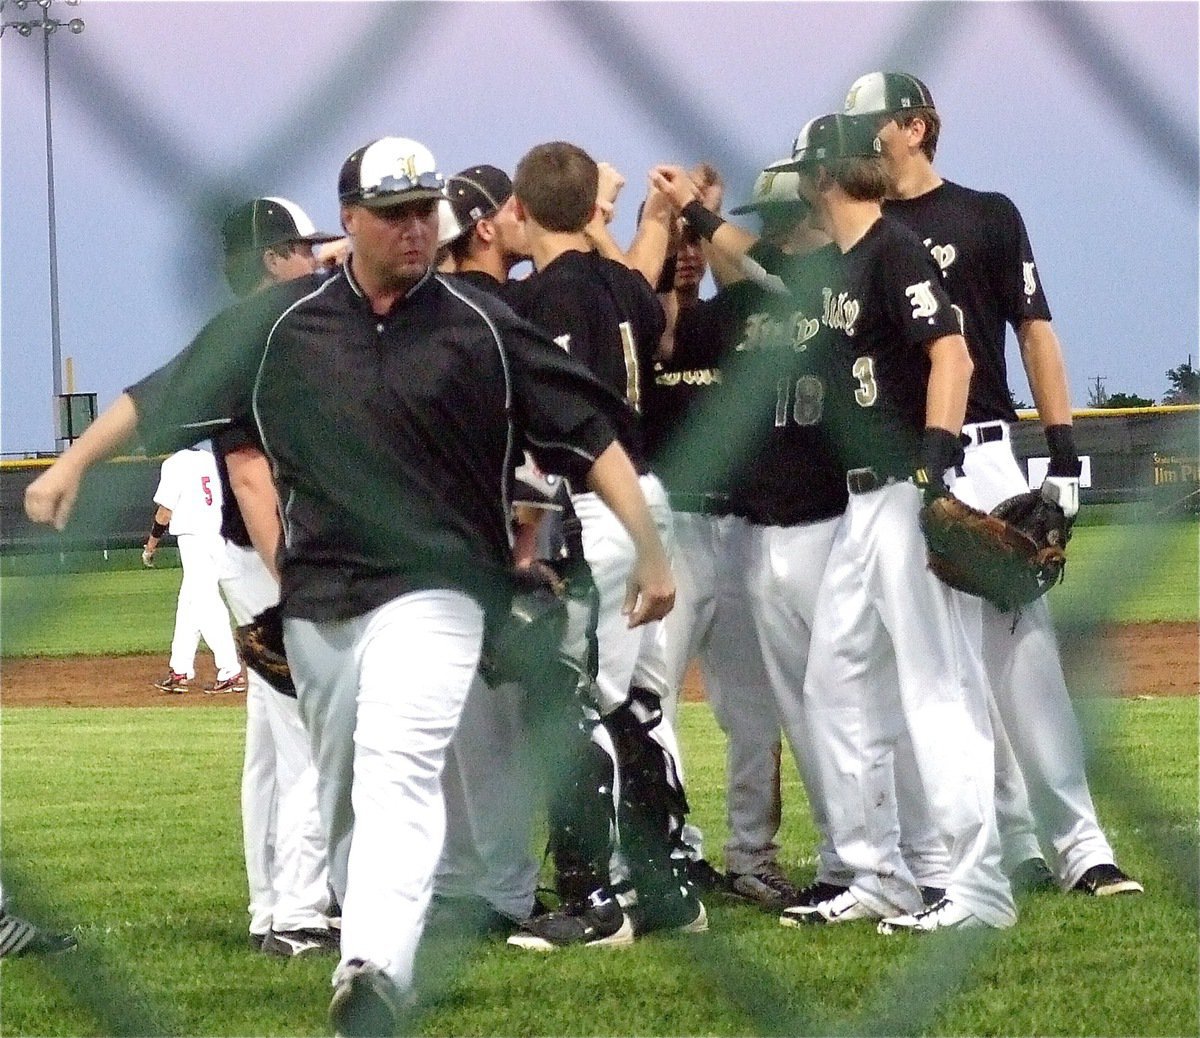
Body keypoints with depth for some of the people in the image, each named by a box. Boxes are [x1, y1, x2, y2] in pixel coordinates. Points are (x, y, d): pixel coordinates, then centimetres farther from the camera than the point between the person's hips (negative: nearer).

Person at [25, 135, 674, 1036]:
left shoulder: (482, 327, -2)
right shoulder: (280, 321, 4)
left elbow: (588, 430, -3)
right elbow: (161, 394, 12)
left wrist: (650, 548, -9)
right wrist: (72, 466, 8)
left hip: (434, 587, -4)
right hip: (318, 593, 4)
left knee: (399, 768, -23)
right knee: (342, 790, 13)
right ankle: (372, 952, 27)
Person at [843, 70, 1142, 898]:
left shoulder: (985, 217, 5)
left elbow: (1035, 332, 0)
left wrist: (1064, 452, -7)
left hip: (978, 457, -4)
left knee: (1021, 650, -11)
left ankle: (1080, 844, -11)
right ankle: (1013, 846, 9)